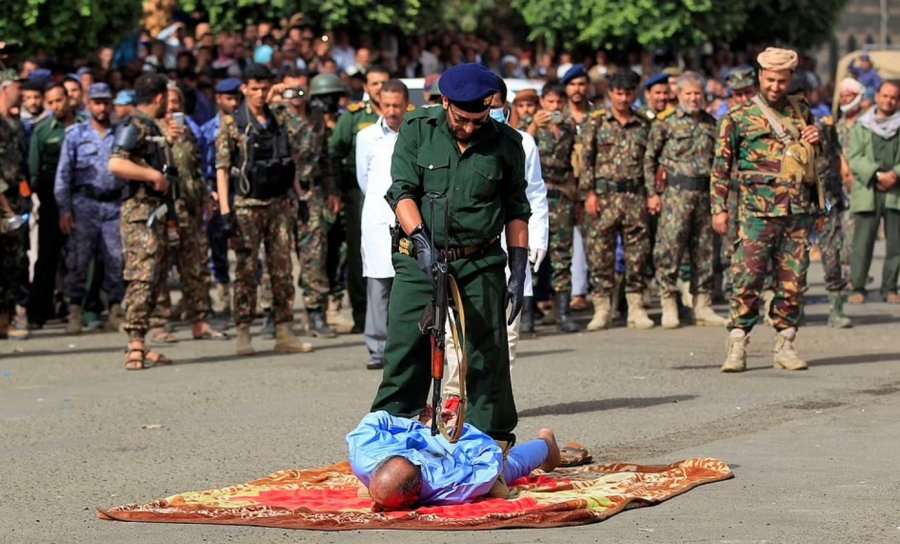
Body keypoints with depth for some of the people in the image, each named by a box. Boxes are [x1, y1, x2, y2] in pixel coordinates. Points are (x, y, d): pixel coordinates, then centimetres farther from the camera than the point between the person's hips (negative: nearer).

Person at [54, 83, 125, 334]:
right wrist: (64, 209, -4)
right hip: (84, 203, -1)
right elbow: (63, 174, 3)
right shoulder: (75, 134, 5)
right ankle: (75, 311, 2)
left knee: (117, 259, -1)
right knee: (78, 259, -3)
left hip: (114, 204, 1)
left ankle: (116, 309, 7)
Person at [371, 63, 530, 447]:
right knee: (404, 355, -4)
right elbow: (402, 191, -5)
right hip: (420, 262, 0)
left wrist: (519, 271, 4)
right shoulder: (417, 129, 0)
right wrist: (420, 239, -20)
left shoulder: (506, 143, 2)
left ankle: (492, 442, 8)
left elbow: (516, 210, 9)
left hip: (481, 267, 1)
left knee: (486, 361, -1)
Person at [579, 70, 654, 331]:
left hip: (635, 195, 2)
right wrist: (589, 193, -8)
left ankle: (636, 308, 10)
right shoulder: (596, 122, 4)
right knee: (600, 251, -2)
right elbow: (586, 158, 0)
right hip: (604, 194, -2)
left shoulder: (643, 125, 10)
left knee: (638, 252, 2)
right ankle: (602, 308, 5)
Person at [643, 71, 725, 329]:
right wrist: (652, 193, -5)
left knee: (704, 250, 7)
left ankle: (702, 307, 13)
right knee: (669, 248, -7)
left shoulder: (710, 123, 14)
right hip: (676, 193, -5)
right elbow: (649, 158, 0)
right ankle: (669, 307, -2)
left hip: (705, 192, 5)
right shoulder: (665, 122, 0)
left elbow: (718, 160, 20)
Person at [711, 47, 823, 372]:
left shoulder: (802, 114, 15)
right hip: (758, 211, -4)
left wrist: (814, 144, 5)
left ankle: (785, 345, 12)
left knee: (793, 282, 4)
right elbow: (721, 166, 5)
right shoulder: (739, 119, 3)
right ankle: (737, 346, -4)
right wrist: (719, 208, -1)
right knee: (747, 279, -7)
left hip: (798, 212, 4)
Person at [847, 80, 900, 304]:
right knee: (862, 241, -5)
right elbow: (854, 159, -1)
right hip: (867, 193, -1)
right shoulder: (861, 126, 9)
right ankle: (858, 287, 1)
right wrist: (877, 175, -14)